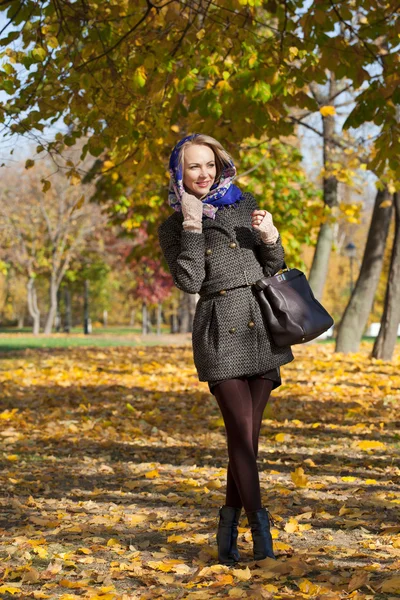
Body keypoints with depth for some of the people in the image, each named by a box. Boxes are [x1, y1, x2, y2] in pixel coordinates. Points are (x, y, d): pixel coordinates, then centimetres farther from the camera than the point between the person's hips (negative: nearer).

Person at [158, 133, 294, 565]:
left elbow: (273, 267, 13)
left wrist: (269, 236, -7)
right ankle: (260, 529, -2)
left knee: (248, 435, 7)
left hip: (261, 326, 4)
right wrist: (192, 225, -14)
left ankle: (227, 534, 19)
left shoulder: (244, 203, 12)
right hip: (220, 330, -4)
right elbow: (189, 281, -13)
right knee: (241, 433, -8)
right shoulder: (174, 226, 3)